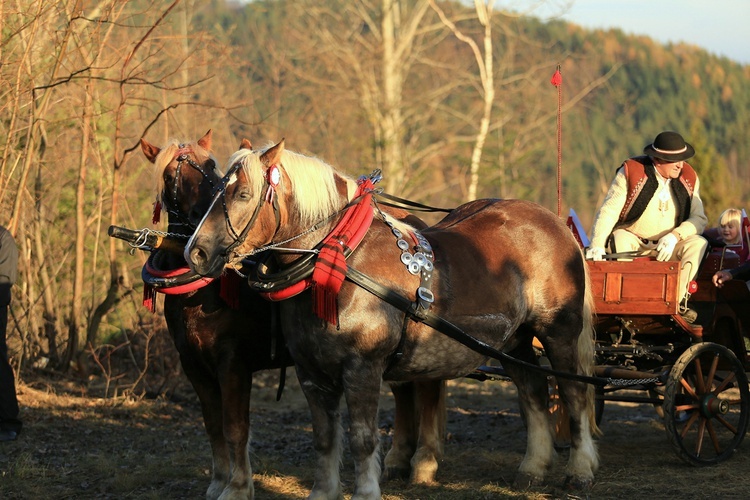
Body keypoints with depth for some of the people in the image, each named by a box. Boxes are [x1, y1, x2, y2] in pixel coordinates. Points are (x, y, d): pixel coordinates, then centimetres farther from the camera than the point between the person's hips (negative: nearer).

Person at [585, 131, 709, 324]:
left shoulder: (689, 178, -1)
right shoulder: (630, 172, -10)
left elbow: (699, 219, -3)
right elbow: (608, 211, -14)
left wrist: (675, 236, -23)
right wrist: (597, 245, -29)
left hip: (669, 247, 3)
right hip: (632, 242, -2)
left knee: (698, 244, -25)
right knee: (618, 239, -36)